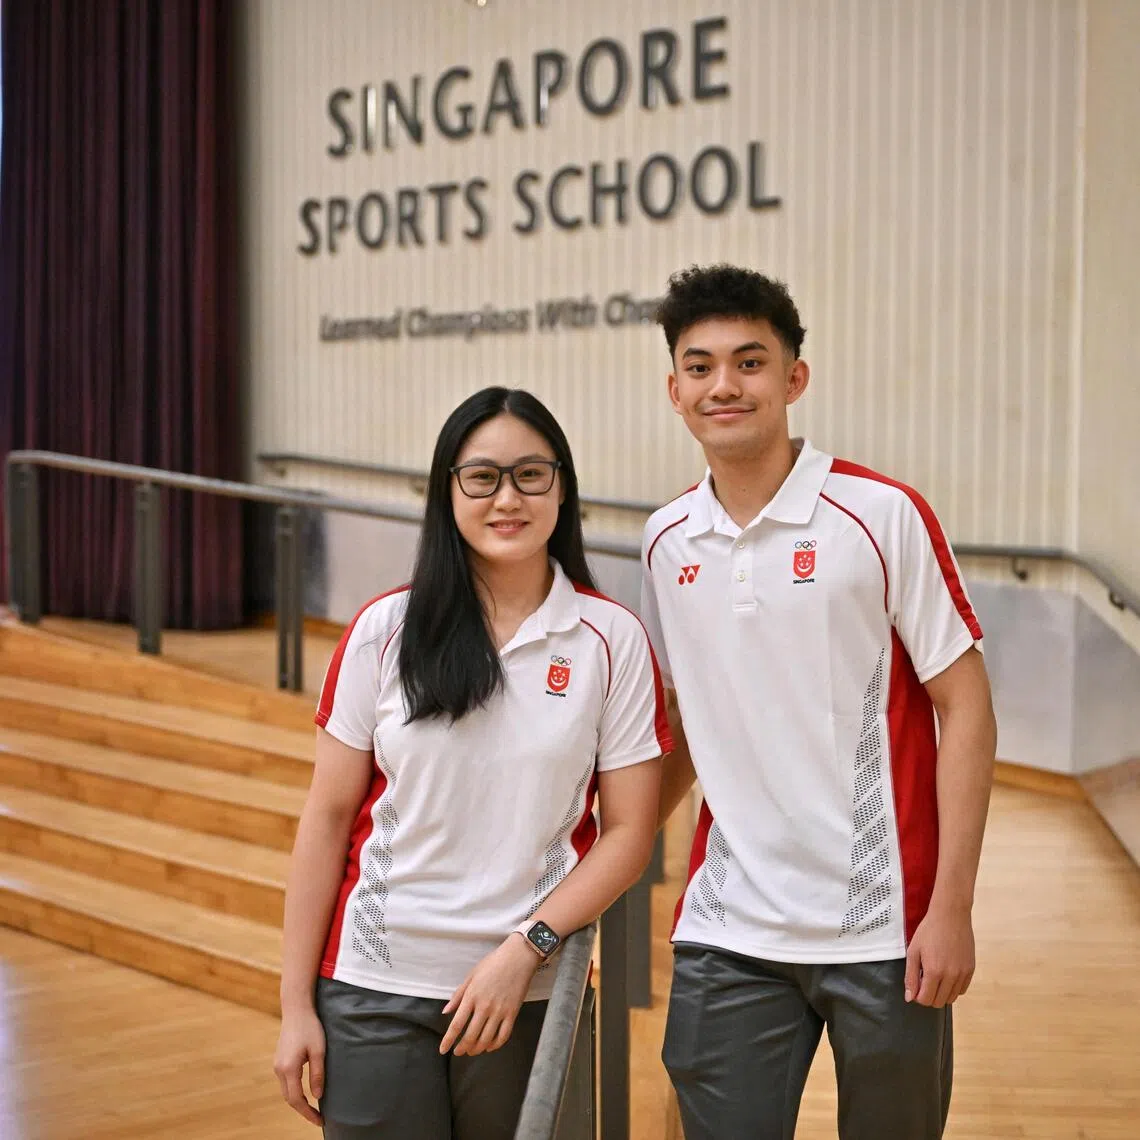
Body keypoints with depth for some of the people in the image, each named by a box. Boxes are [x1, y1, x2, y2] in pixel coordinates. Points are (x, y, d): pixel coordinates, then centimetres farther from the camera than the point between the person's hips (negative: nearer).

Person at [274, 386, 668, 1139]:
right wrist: (297, 1004, 0)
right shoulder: (385, 630, 0)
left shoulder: (612, 640, -2)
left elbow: (629, 831, -2)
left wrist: (524, 950, -12)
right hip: (372, 992, 0)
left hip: (527, 994, 0)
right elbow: (328, 819, 1)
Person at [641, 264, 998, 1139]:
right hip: (728, 932, 3)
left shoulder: (882, 513, -8)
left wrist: (952, 908, -11)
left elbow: (965, 708, -7)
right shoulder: (667, 542, 5)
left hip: (884, 930, -3)